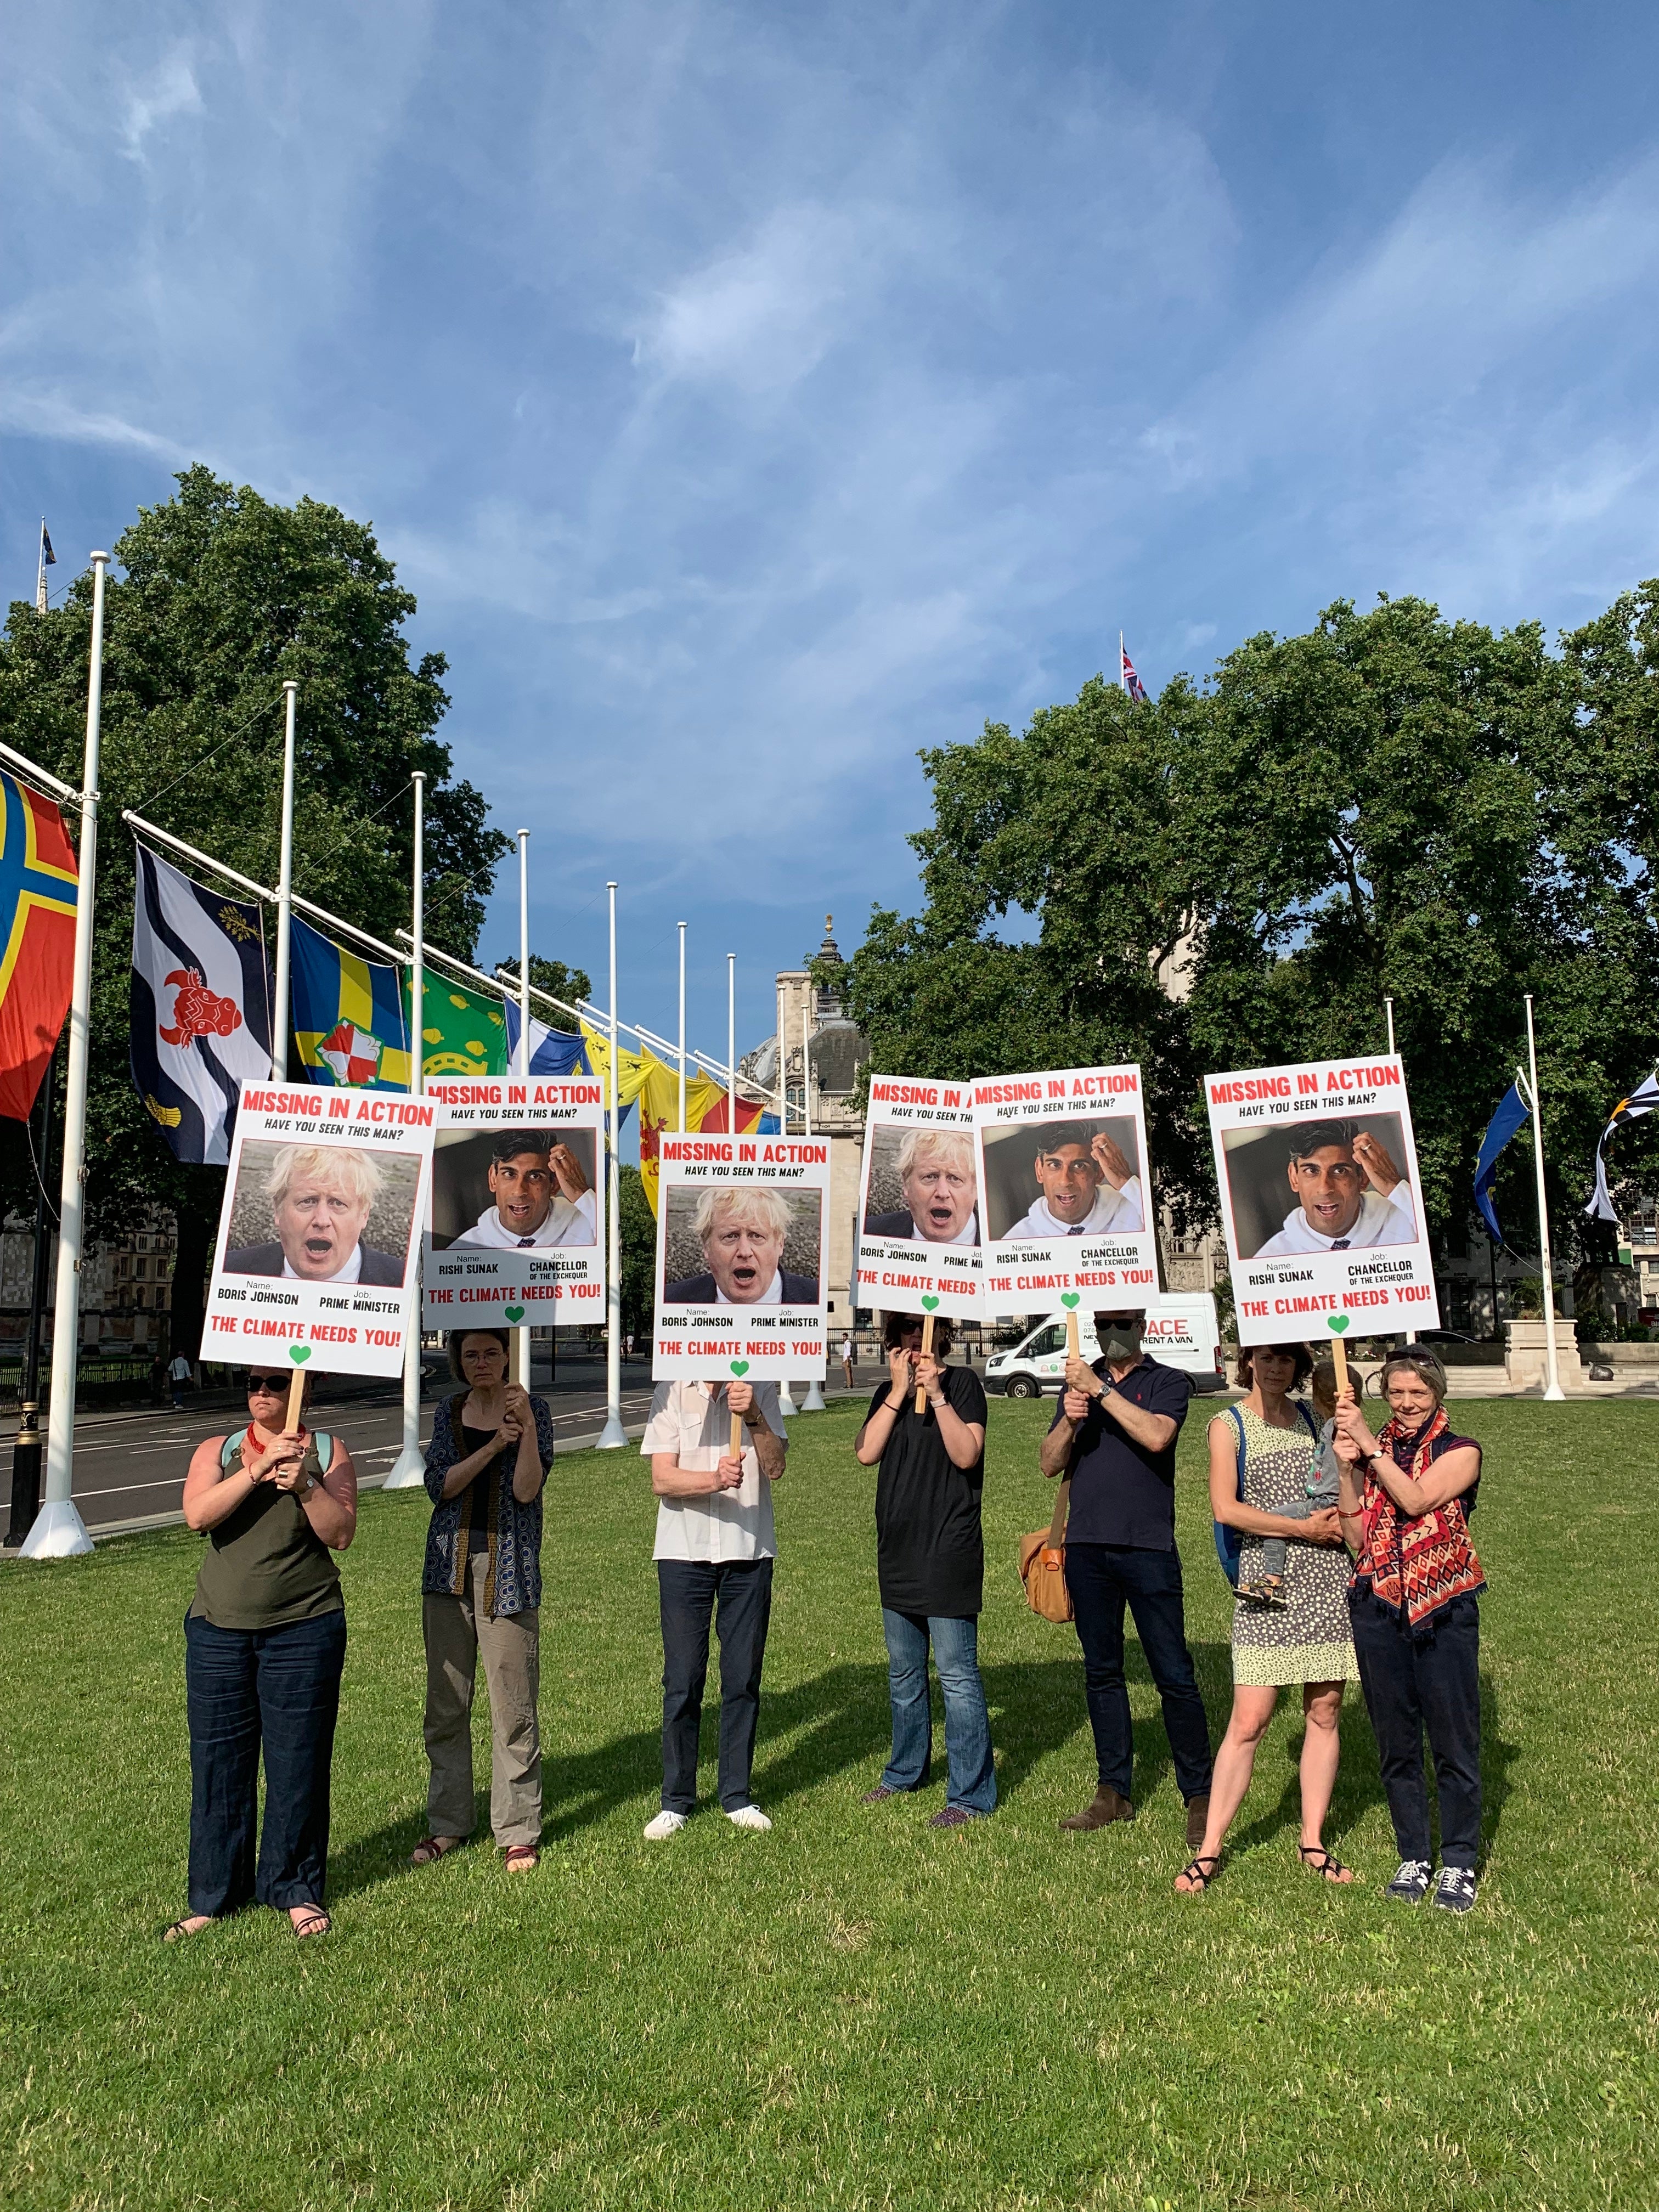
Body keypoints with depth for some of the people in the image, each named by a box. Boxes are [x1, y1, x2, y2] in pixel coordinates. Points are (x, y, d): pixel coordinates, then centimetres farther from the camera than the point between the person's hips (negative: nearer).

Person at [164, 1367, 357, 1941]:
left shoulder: (327, 1452, 2)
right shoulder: (217, 1451, 7)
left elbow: (340, 1534, -6)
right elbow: (197, 1516, -11)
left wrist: (304, 1485, -20)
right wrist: (258, 1469, -20)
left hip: (303, 1630, -2)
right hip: (219, 1630, 2)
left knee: (297, 1762, 4)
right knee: (218, 1763, 8)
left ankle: (296, 1889, 21)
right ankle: (215, 1895, 24)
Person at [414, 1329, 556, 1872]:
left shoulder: (532, 1409, -1)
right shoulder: (448, 1411, 9)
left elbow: (527, 1491, -11)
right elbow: (439, 1484, -4)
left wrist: (526, 1427, -22)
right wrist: (493, 1446, -16)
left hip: (509, 1566, -3)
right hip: (450, 1563, 3)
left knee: (514, 1703, -1)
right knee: (446, 1702, 10)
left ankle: (518, 1832, 11)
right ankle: (447, 1823, 24)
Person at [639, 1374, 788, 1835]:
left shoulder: (761, 1390, 0)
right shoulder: (672, 1393, -4)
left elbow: (775, 1468, -8)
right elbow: (662, 1480, -9)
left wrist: (754, 1417, -25)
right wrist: (715, 1479, -27)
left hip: (750, 1552, 1)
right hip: (685, 1552, -1)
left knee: (743, 1679, 9)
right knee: (682, 1681, 4)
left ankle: (737, 1796, 24)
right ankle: (676, 1800, 20)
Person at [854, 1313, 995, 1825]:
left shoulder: (962, 1383, -6)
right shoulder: (888, 1392, 9)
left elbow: (966, 1454, -17)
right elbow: (866, 1453, -6)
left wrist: (936, 1393, -21)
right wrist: (900, 1391, -10)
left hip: (948, 1550, -6)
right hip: (898, 1552, 6)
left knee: (957, 1675, -3)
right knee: (903, 1673, 19)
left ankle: (971, 1793, 8)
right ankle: (906, 1771, 35)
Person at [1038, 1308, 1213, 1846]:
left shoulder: (1168, 1383, 2)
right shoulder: (1078, 1383, 14)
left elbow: (1156, 1437, -18)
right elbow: (1049, 1464, 7)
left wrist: (1100, 1391, -18)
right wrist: (1070, 1422, -11)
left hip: (1148, 1547, -4)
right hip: (1087, 1546, 4)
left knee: (1174, 1675, -3)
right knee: (1102, 1672, 11)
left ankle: (1199, 1797, 9)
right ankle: (1114, 1791, 22)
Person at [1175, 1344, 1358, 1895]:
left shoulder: (1314, 1420, 13)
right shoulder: (1229, 1425, 1)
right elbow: (1225, 1507, -9)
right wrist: (1303, 1528, -11)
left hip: (1327, 1576, 4)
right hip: (1268, 1580, -4)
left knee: (1324, 1713, 8)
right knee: (1248, 1721, -5)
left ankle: (1312, 1841, 22)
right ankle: (1209, 1849, 5)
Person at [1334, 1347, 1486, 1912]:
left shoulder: (1460, 1452, 0)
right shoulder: (1371, 1453, 9)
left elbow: (1417, 1500, -18)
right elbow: (1357, 1538, 1)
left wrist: (1370, 1446, -14)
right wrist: (1347, 1468, -8)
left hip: (1445, 1610, -3)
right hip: (1379, 1609, 3)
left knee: (1454, 1744, 2)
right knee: (1396, 1745, 10)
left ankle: (1459, 1865, 17)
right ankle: (1413, 1858, 24)